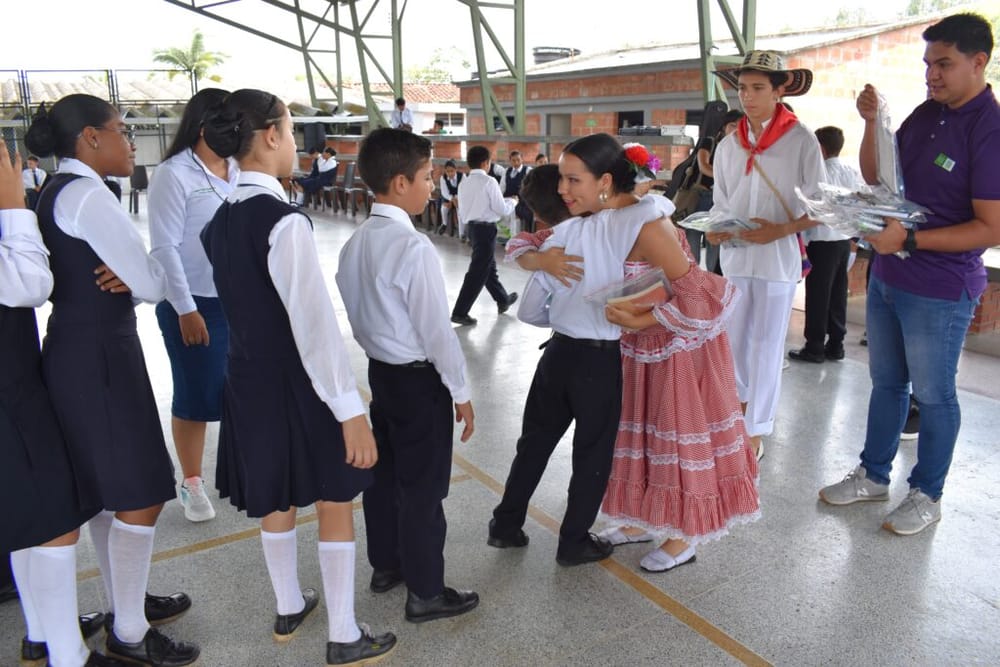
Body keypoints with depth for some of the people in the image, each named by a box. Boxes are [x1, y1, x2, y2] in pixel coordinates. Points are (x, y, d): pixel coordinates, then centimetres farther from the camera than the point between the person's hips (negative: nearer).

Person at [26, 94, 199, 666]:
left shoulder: (59, 193, 14)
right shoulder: (88, 194, -17)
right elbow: (153, 285, -19)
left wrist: (129, 274, -7)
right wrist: (139, 277, 3)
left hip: (80, 351, 10)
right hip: (99, 357, -10)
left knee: (110, 489, 19)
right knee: (142, 495, -1)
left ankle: (126, 602, 35)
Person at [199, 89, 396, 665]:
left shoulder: (220, 220, 4)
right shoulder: (284, 220, -22)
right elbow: (315, 322, -25)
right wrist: (350, 409, -23)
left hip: (248, 377, 8)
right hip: (298, 381, -8)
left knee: (275, 499, 22)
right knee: (335, 501, 8)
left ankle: (289, 609, 42)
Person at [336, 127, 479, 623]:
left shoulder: (355, 244, 2)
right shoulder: (415, 248, -23)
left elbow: (356, 316, 10)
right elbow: (436, 328, -20)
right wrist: (460, 391, -11)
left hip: (380, 371, 8)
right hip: (420, 378, -8)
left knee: (384, 472, 20)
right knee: (423, 486, 4)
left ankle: (385, 564, 38)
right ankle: (426, 593, 19)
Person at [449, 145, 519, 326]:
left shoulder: (463, 183, 8)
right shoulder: (489, 182, -13)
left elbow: (461, 211, 13)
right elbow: (501, 209, -13)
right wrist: (512, 202, 7)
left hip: (471, 226, 8)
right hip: (485, 228, -8)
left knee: (489, 266, 21)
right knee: (478, 271, -3)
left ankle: (503, 299, 39)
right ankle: (459, 312, -3)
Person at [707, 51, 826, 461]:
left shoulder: (801, 141, -6)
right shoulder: (728, 145, 7)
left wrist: (781, 230, -20)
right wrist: (715, 231, -8)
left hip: (778, 257, -4)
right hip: (735, 255, 5)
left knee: (766, 345, 1)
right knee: (735, 338, 15)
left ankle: (756, 430, 11)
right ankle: (745, 397, 40)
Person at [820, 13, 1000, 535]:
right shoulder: (926, 114, 5)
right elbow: (874, 176, 12)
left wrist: (909, 240, -25)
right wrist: (871, 122, -2)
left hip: (940, 291, -7)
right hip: (886, 277, 7)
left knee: (933, 395, 8)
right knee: (886, 382, 18)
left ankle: (927, 494, 25)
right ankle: (873, 475, 33)